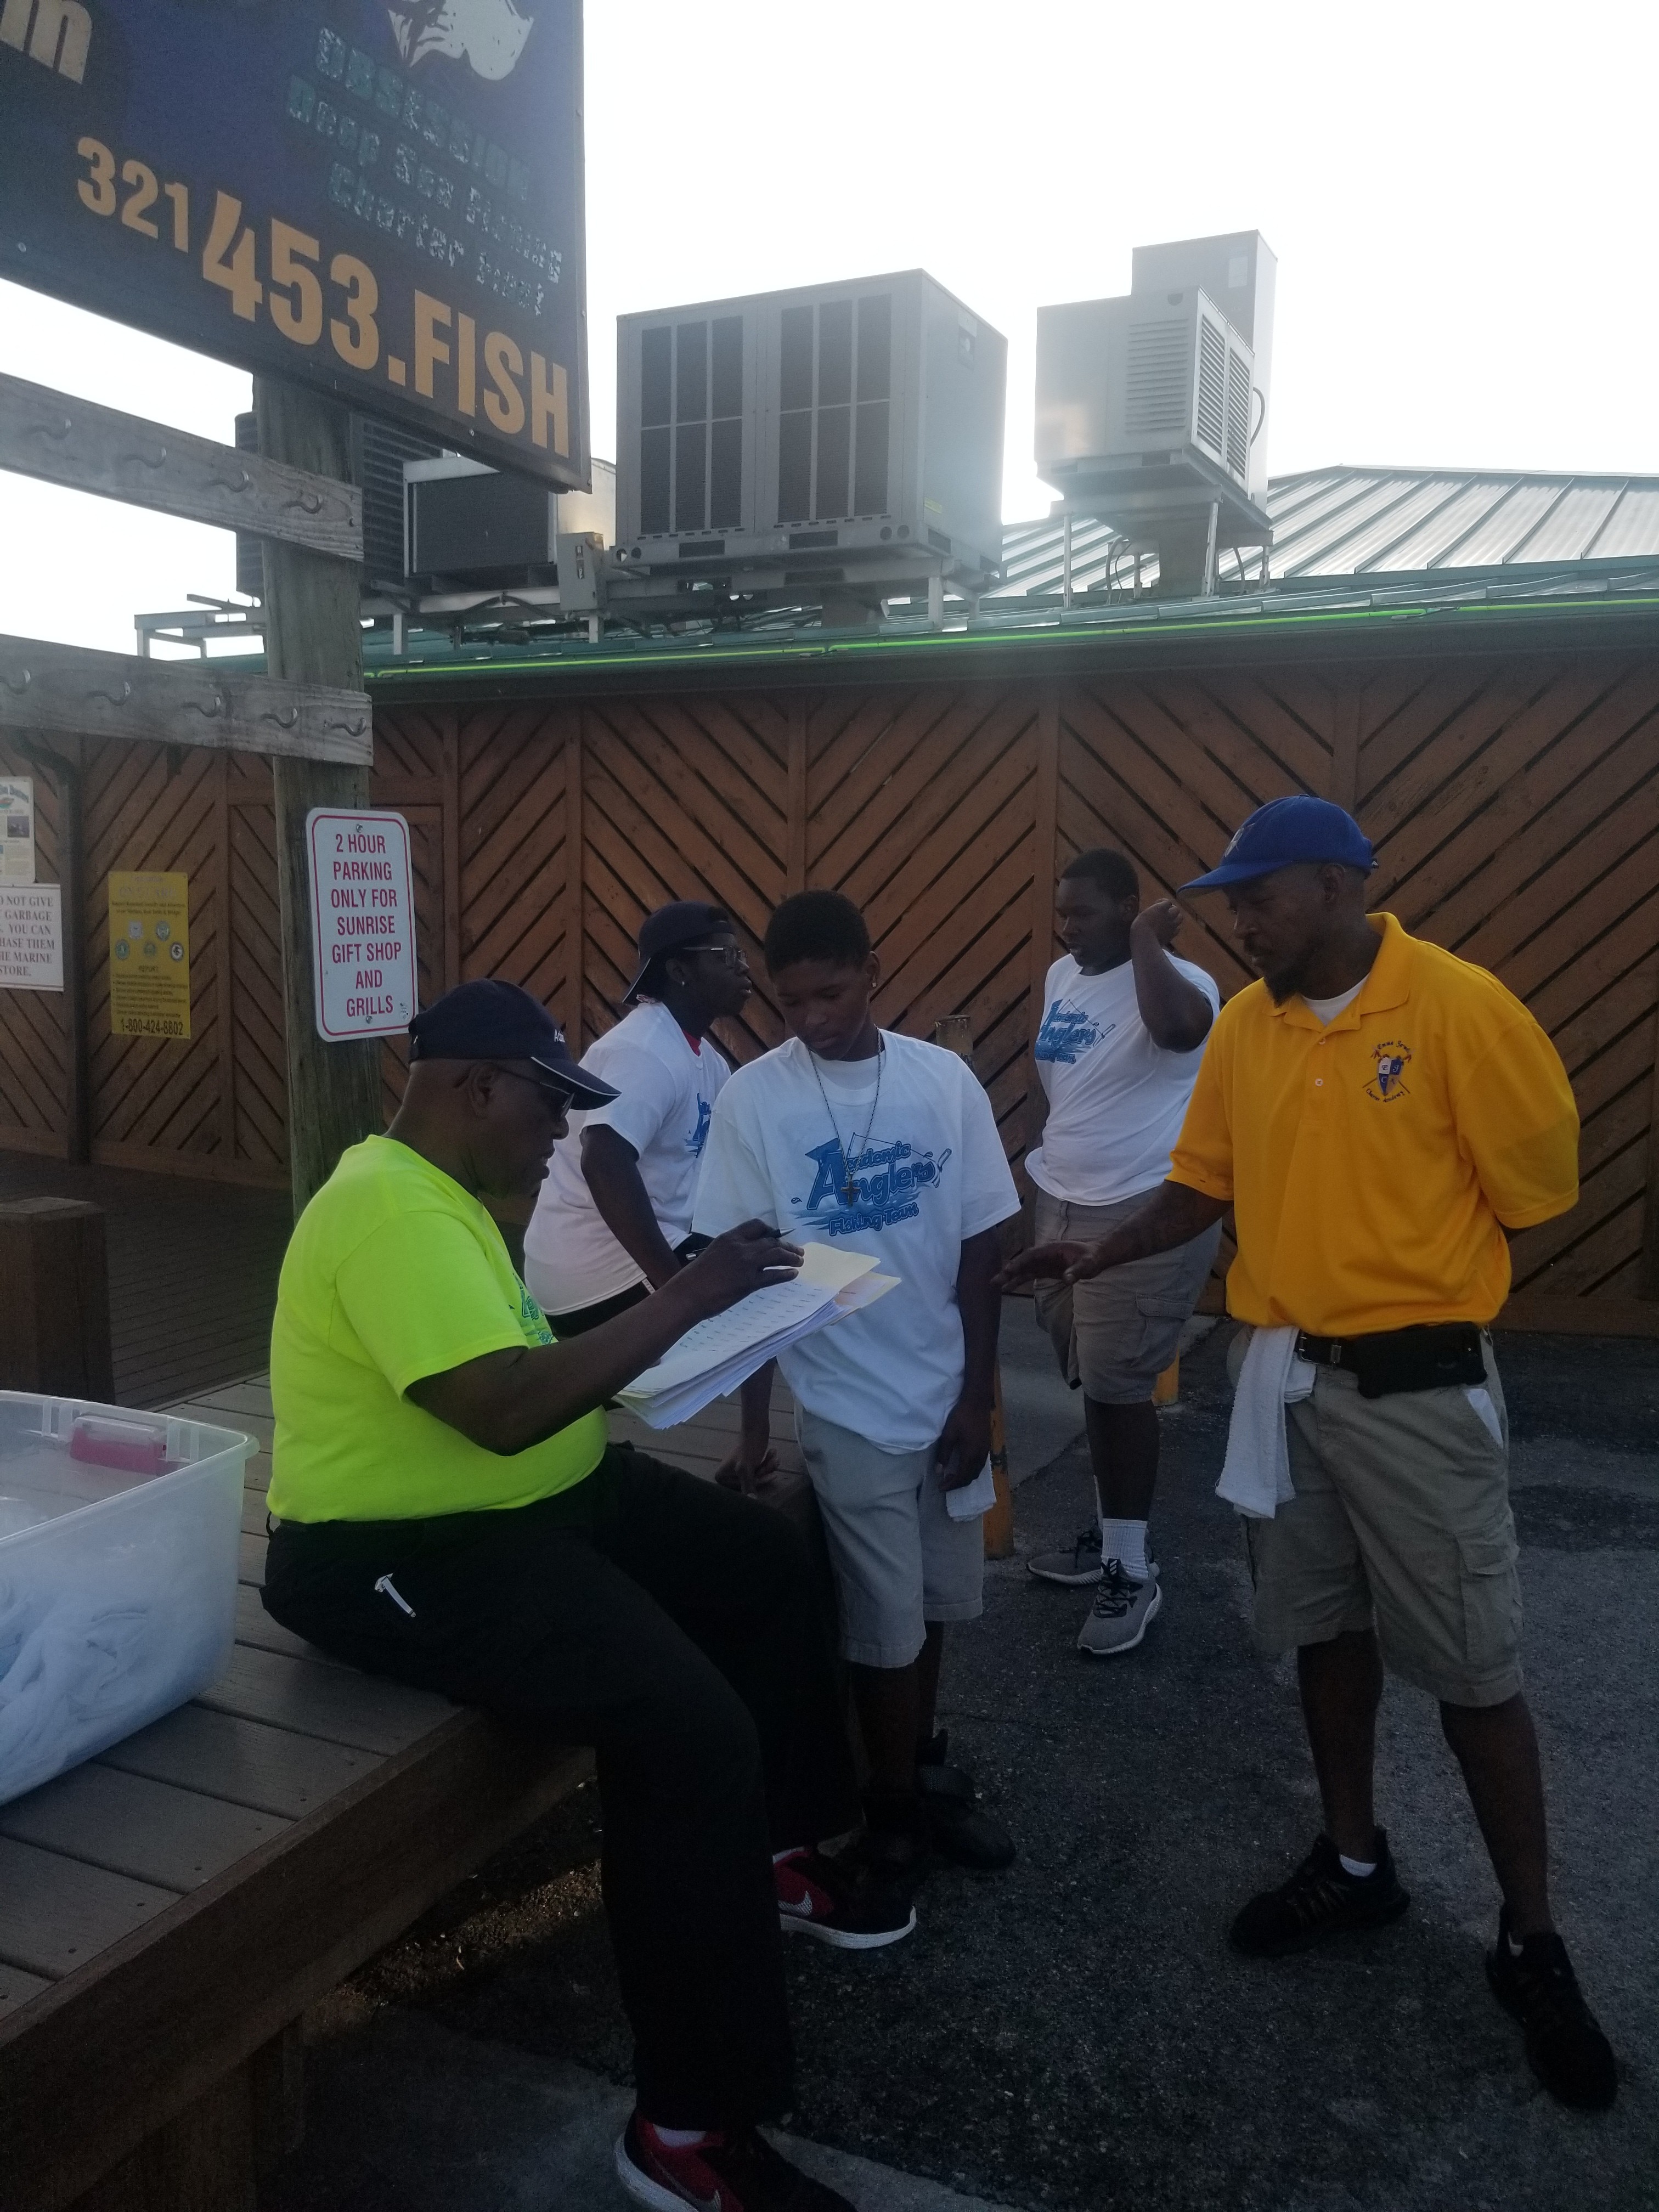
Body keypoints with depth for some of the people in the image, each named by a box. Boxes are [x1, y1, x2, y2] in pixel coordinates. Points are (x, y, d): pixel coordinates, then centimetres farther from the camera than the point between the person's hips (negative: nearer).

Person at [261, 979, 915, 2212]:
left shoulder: (446, 1192, 11)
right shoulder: (394, 1208, -23)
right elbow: (504, 1408, -33)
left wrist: (660, 1321, 6)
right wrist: (687, 1299, -25)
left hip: (527, 1501, 11)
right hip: (402, 1551, -11)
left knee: (768, 1562, 14)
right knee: (692, 1729, -26)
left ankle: (782, 1854, 32)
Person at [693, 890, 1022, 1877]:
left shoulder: (945, 1080, -5)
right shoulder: (752, 1098, -10)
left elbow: (981, 1247, 0)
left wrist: (977, 1395, -1)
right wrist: (751, 1414, -6)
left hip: (944, 1392, 3)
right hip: (843, 1404, -3)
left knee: (934, 1601, 18)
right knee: (884, 1622, 7)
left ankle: (924, 1765, 41)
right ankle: (898, 1805, 28)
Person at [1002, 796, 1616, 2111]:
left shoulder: (1462, 1008, -15)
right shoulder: (1243, 1028, 1)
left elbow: (1538, 1191, -8)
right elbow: (1205, 1185, 8)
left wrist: (1404, 1270, -2)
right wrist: (1100, 1257, -6)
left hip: (1417, 1385, -5)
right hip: (1283, 1375, 5)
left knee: (1472, 1668, 5)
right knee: (1325, 1630, 18)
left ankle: (1532, 1946, 24)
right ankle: (1356, 1864, 38)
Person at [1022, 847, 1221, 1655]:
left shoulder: (1176, 979, -15)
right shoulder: (1060, 978, 10)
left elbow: (1176, 1026, -40)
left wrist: (1149, 942, -25)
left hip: (1145, 1216, -8)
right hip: (1063, 1206, 8)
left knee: (1119, 1388, -4)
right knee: (1091, 1383, 16)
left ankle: (1133, 1571, 11)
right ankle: (1111, 1534, 32)